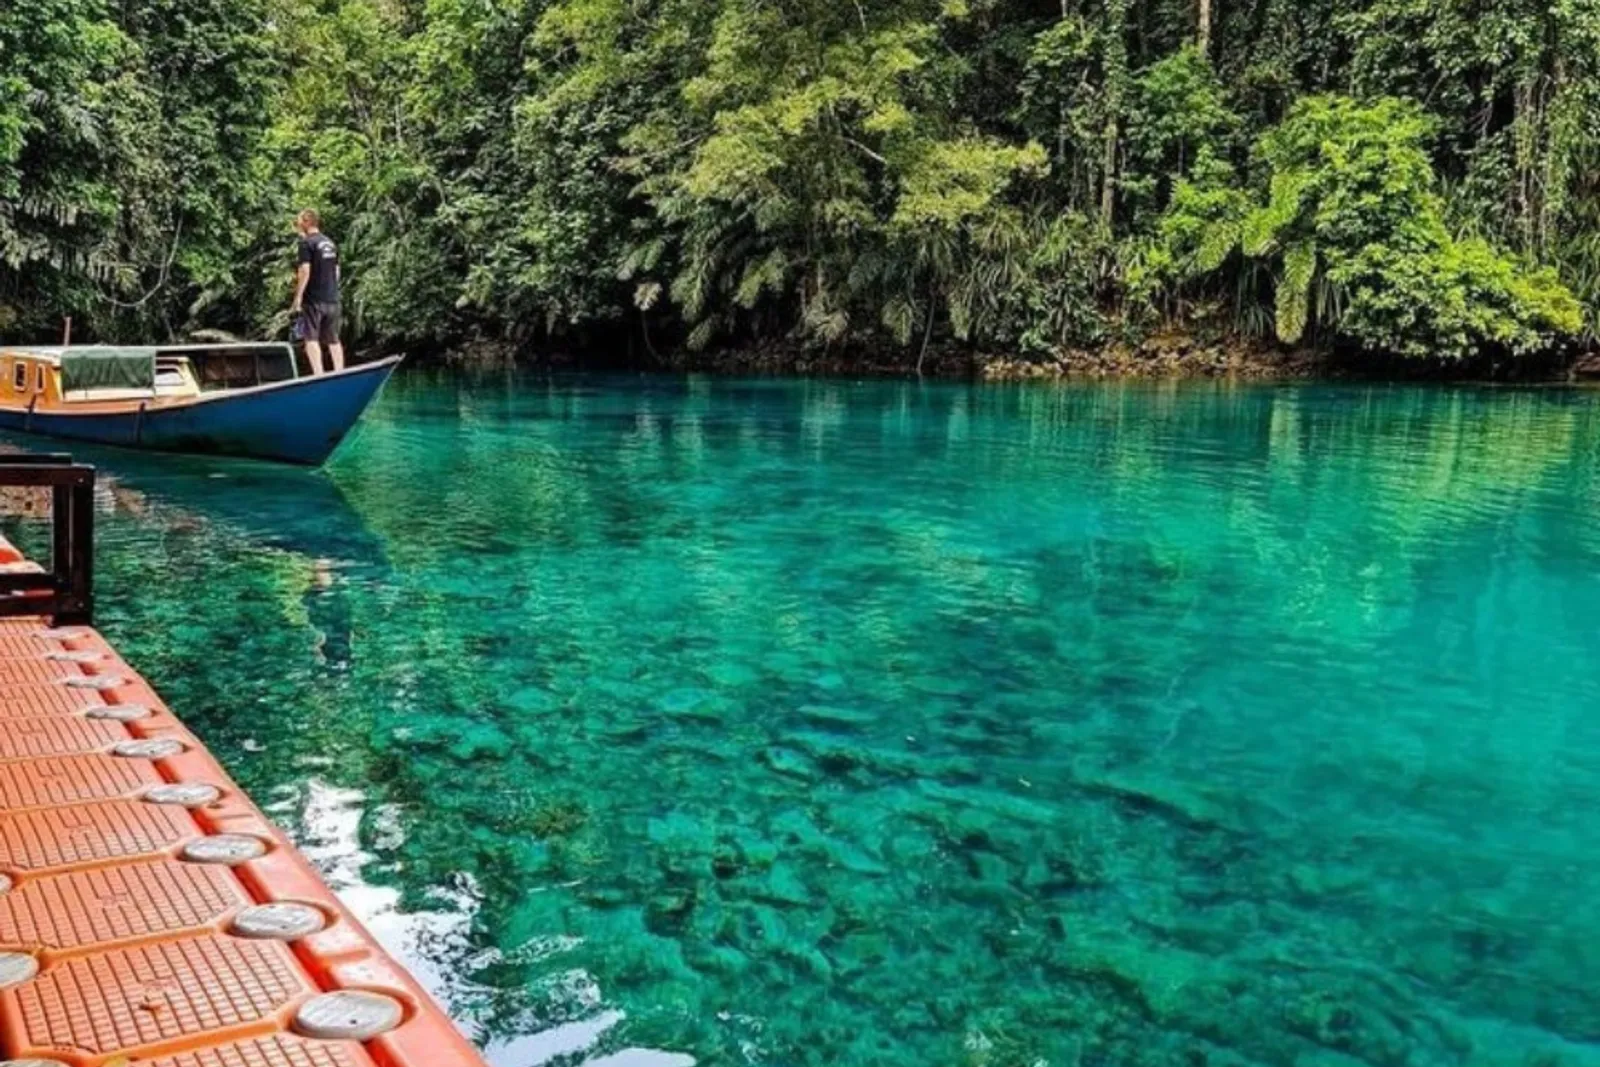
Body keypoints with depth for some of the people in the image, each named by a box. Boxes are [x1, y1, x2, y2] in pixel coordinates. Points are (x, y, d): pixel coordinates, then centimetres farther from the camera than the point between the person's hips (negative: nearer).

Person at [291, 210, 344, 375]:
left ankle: (318, 374, -15)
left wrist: (297, 298, -13)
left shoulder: (307, 242, -7)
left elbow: (305, 271, -14)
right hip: (332, 299, 7)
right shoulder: (331, 243, 13)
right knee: (333, 339, 10)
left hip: (313, 299, -7)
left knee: (311, 338, -6)